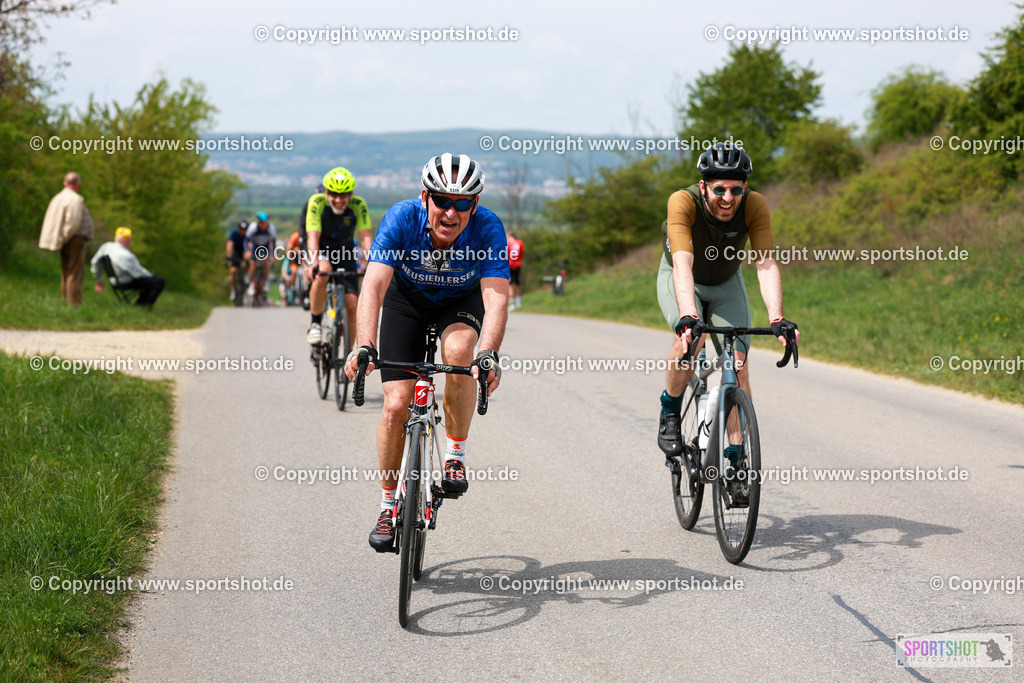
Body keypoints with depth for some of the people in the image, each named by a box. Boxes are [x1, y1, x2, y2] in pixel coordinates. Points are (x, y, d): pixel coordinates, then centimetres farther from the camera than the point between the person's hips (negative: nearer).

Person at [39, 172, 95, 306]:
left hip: (67, 241, 9)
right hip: (75, 240, -9)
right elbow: (73, 223, -23)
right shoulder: (75, 199, -15)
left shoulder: (58, 198, 12)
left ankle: (65, 300, 20)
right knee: (75, 274, -7)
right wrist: (65, 237, -9)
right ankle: (74, 303, -7)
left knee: (66, 274, 15)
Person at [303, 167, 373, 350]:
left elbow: (366, 236, -27)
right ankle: (315, 323, -19)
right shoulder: (317, 202, -23)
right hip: (322, 251, -2)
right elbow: (313, 236, -32)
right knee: (322, 273, -38)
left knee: (351, 307, -9)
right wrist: (313, 262, -50)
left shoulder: (358, 205, -19)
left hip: (344, 253, 2)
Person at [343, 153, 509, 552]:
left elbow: (497, 297, -39)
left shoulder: (488, 228, -31)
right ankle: (388, 505, 9)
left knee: (458, 350, -34)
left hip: (462, 301, 0)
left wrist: (489, 354, -56)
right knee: (396, 404, -10)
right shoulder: (401, 219, -31)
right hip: (407, 299, 0)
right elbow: (374, 286, -39)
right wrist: (365, 347, -54)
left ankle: (455, 455, -12)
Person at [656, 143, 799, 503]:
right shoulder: (683, 202, -35)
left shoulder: (755, 206, -29)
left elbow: (766, 265, -36)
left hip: (726, 284, 2)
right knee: (690, 337, -32)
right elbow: (683, 264, -46)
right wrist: (688, 316, -61)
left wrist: (777, 319, -50)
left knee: (738, 364, -13)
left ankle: (736, 461, -6)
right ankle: (669, 414, -8)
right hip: (680, 281, -2)